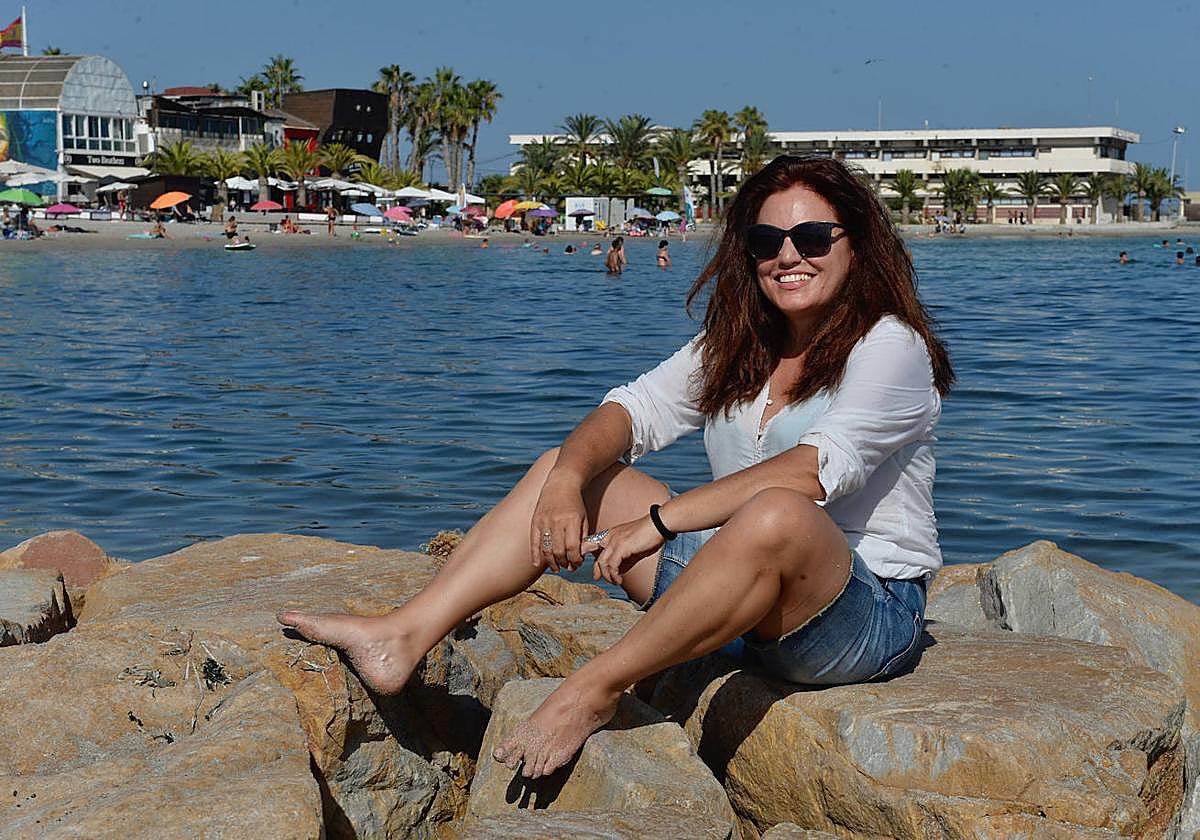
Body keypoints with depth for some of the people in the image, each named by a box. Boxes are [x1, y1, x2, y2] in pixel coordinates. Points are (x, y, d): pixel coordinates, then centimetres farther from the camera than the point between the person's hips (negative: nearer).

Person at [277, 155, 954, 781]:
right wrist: (570, 476, -18)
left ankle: (594, 692, -30)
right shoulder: (736, 343, 12)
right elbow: (637, 408, 4)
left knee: (775, 515, -41)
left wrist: (658, 519, -28)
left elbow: (814, 471, -25)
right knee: (559, 471, 0)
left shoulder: (889, 345, -10)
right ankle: (406, 636, -16)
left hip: (867, 615, -7)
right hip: (743, 591, 7)